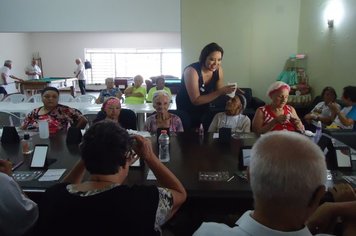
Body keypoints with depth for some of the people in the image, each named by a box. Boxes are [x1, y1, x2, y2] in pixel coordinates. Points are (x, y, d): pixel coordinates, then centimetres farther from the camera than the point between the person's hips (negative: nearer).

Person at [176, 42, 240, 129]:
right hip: (185, 110, -5)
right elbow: (196, 101, -32)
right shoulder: (191, 71, -28)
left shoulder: (219, 70, -12)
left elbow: (218, 92, -1)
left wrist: (226, 91, -22)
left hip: (204, 110, 5)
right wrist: (220, 92, -37)